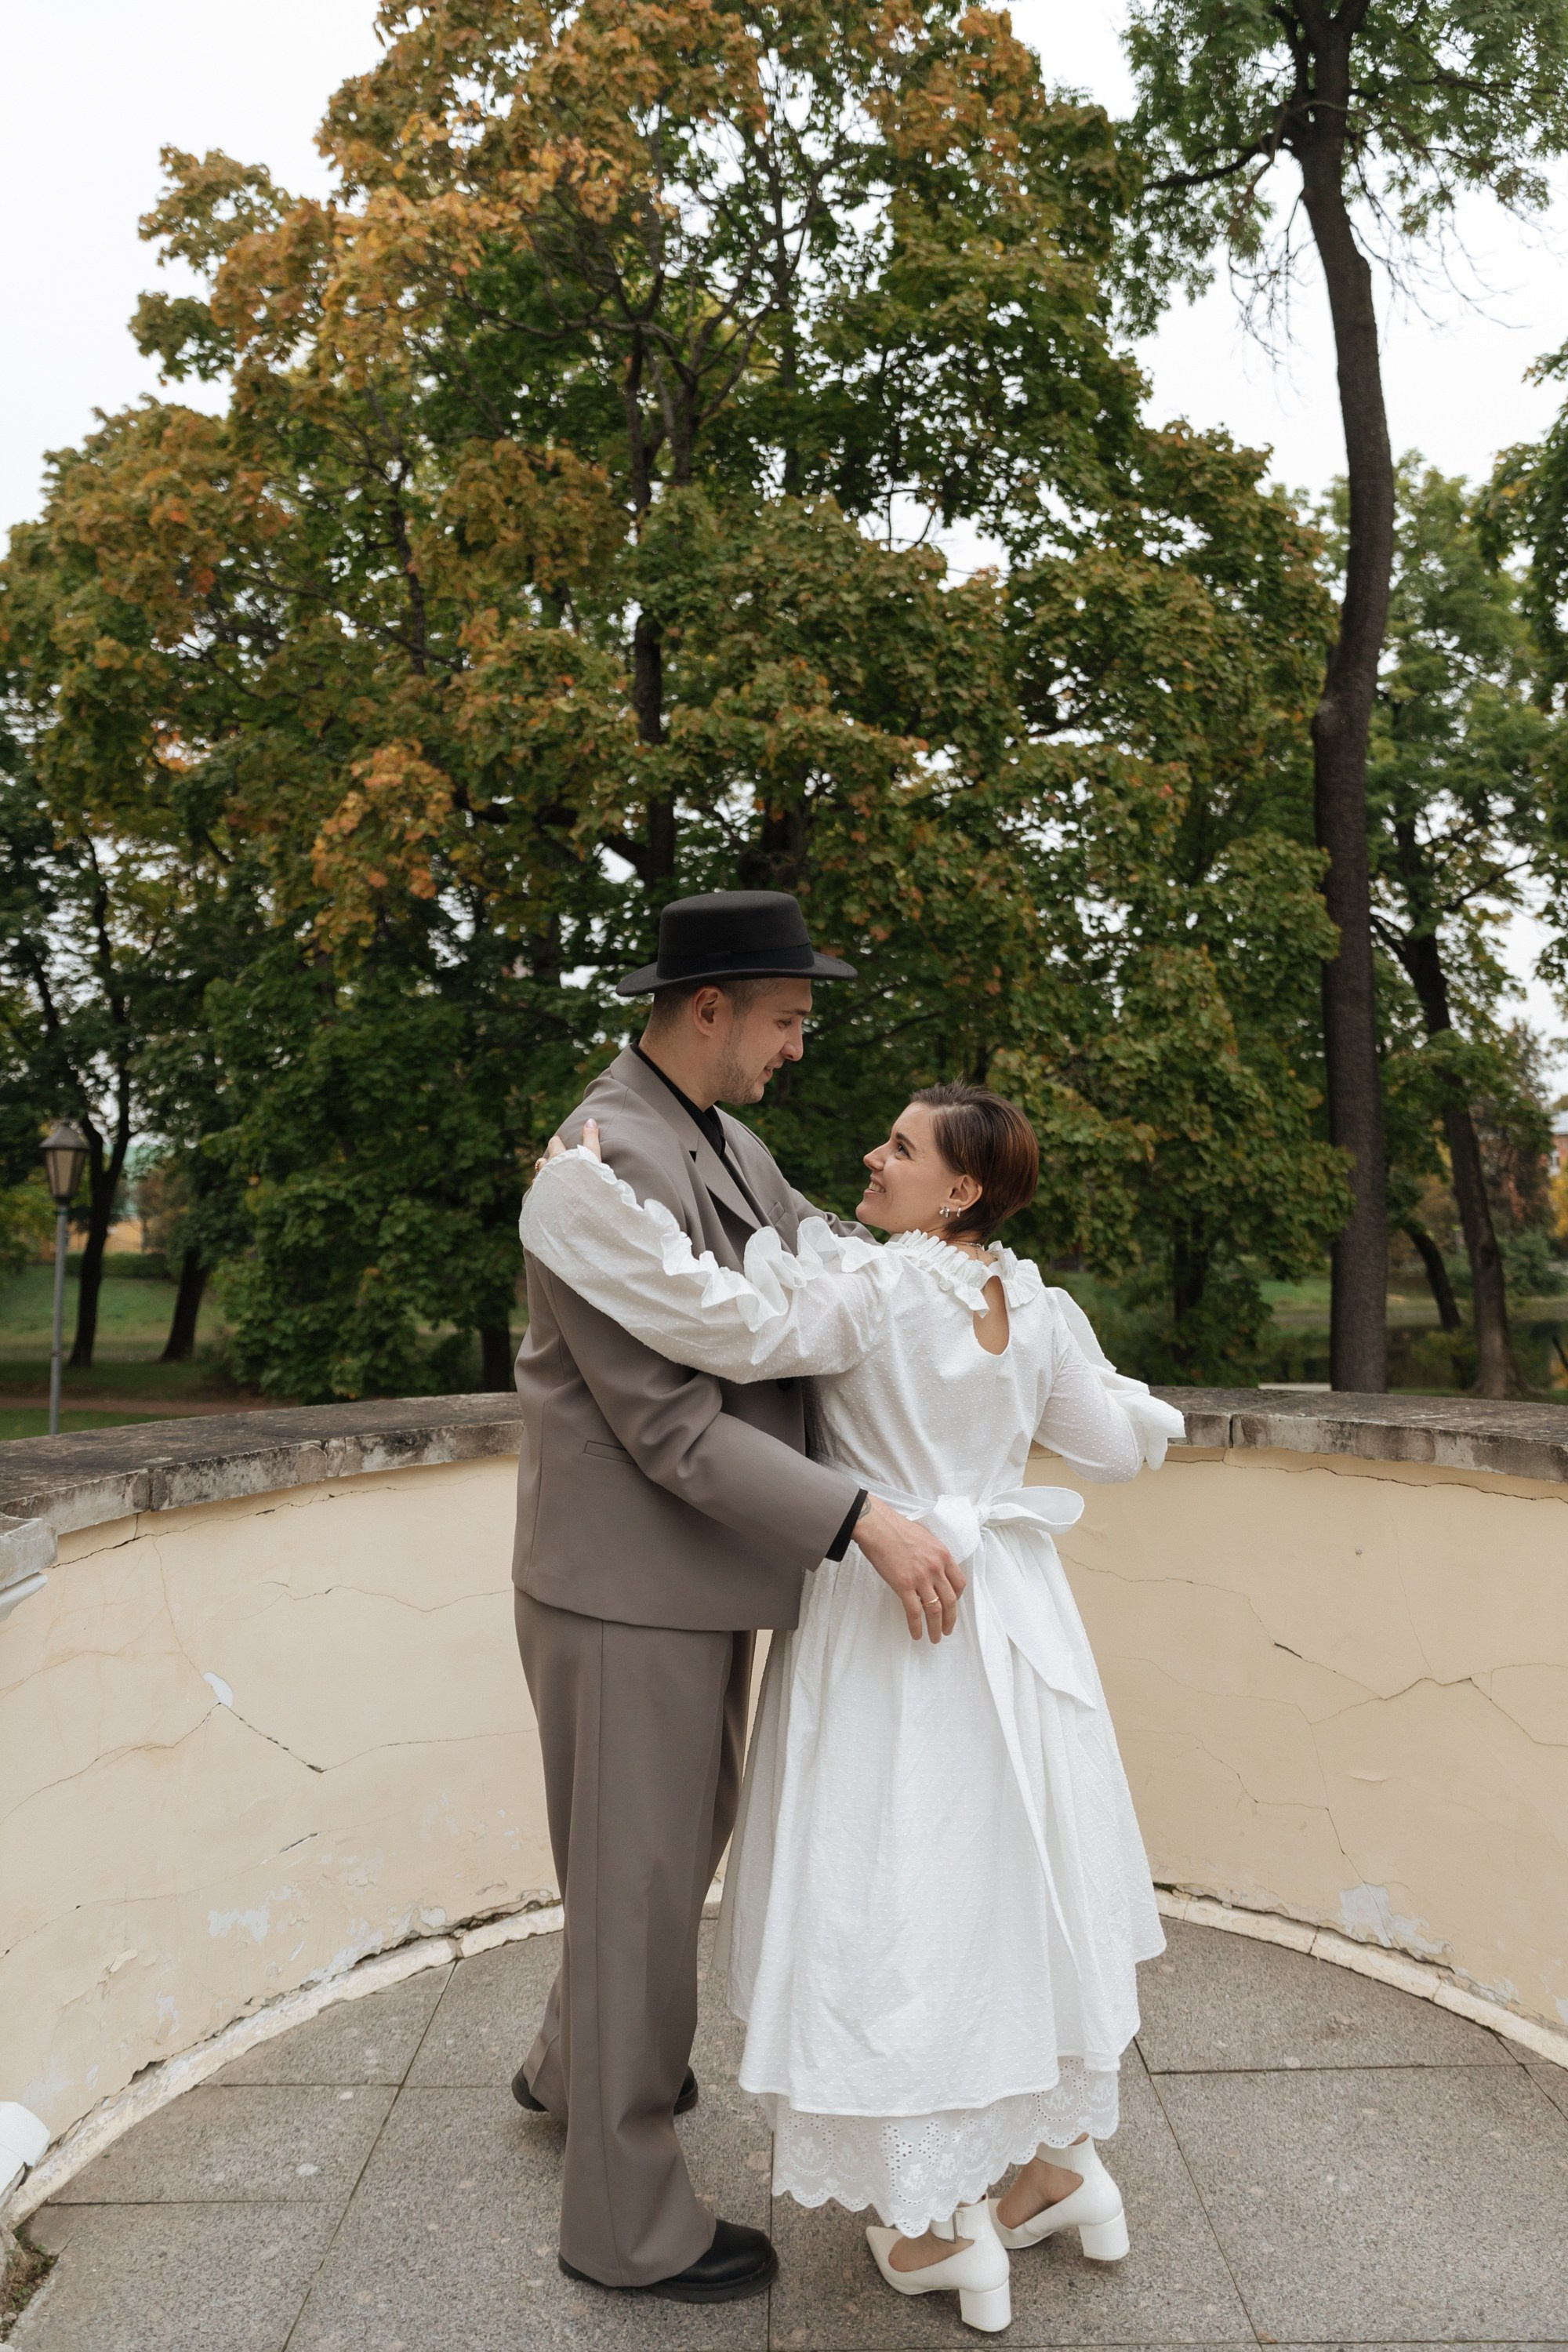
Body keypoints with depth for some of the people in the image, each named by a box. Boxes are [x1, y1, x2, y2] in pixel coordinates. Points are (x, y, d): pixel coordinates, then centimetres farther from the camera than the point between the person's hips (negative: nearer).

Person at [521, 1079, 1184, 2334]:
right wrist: (1141, 1410, 34)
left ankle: (949, 2227, 23)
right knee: (1014, 1879, 21)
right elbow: (1117, 1439, 11)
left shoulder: (871, 1288, -19)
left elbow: (723, 1317, -32)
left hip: (893, 1623, -7)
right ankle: (1068, 2156, 36)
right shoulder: (1039, 1311, 1)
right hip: (1010, 1612, 7)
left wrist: (582, 1184, -27)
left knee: (904, 1898, 8)